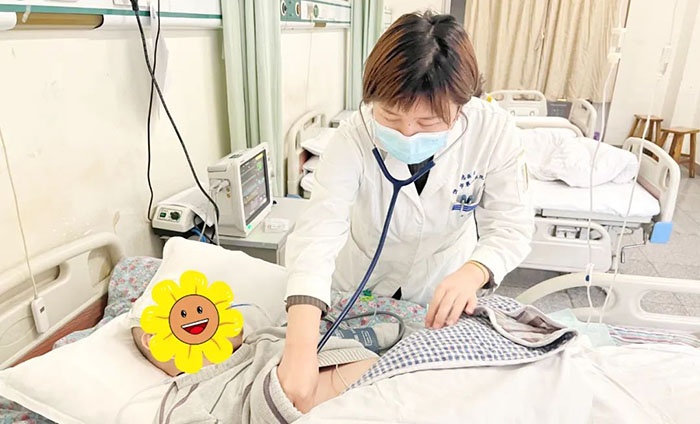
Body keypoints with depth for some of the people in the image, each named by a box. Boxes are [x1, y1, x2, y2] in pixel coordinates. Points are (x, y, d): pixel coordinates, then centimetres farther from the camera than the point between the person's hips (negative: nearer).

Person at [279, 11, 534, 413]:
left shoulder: (493, 130, -27)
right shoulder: (355, 138, -33)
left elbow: (511, 225, -24)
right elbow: (318, 231, -44)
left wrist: (472, 273, -47)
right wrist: (301, 346, -57)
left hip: (443, 288, 1)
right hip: (363, 286, 0)